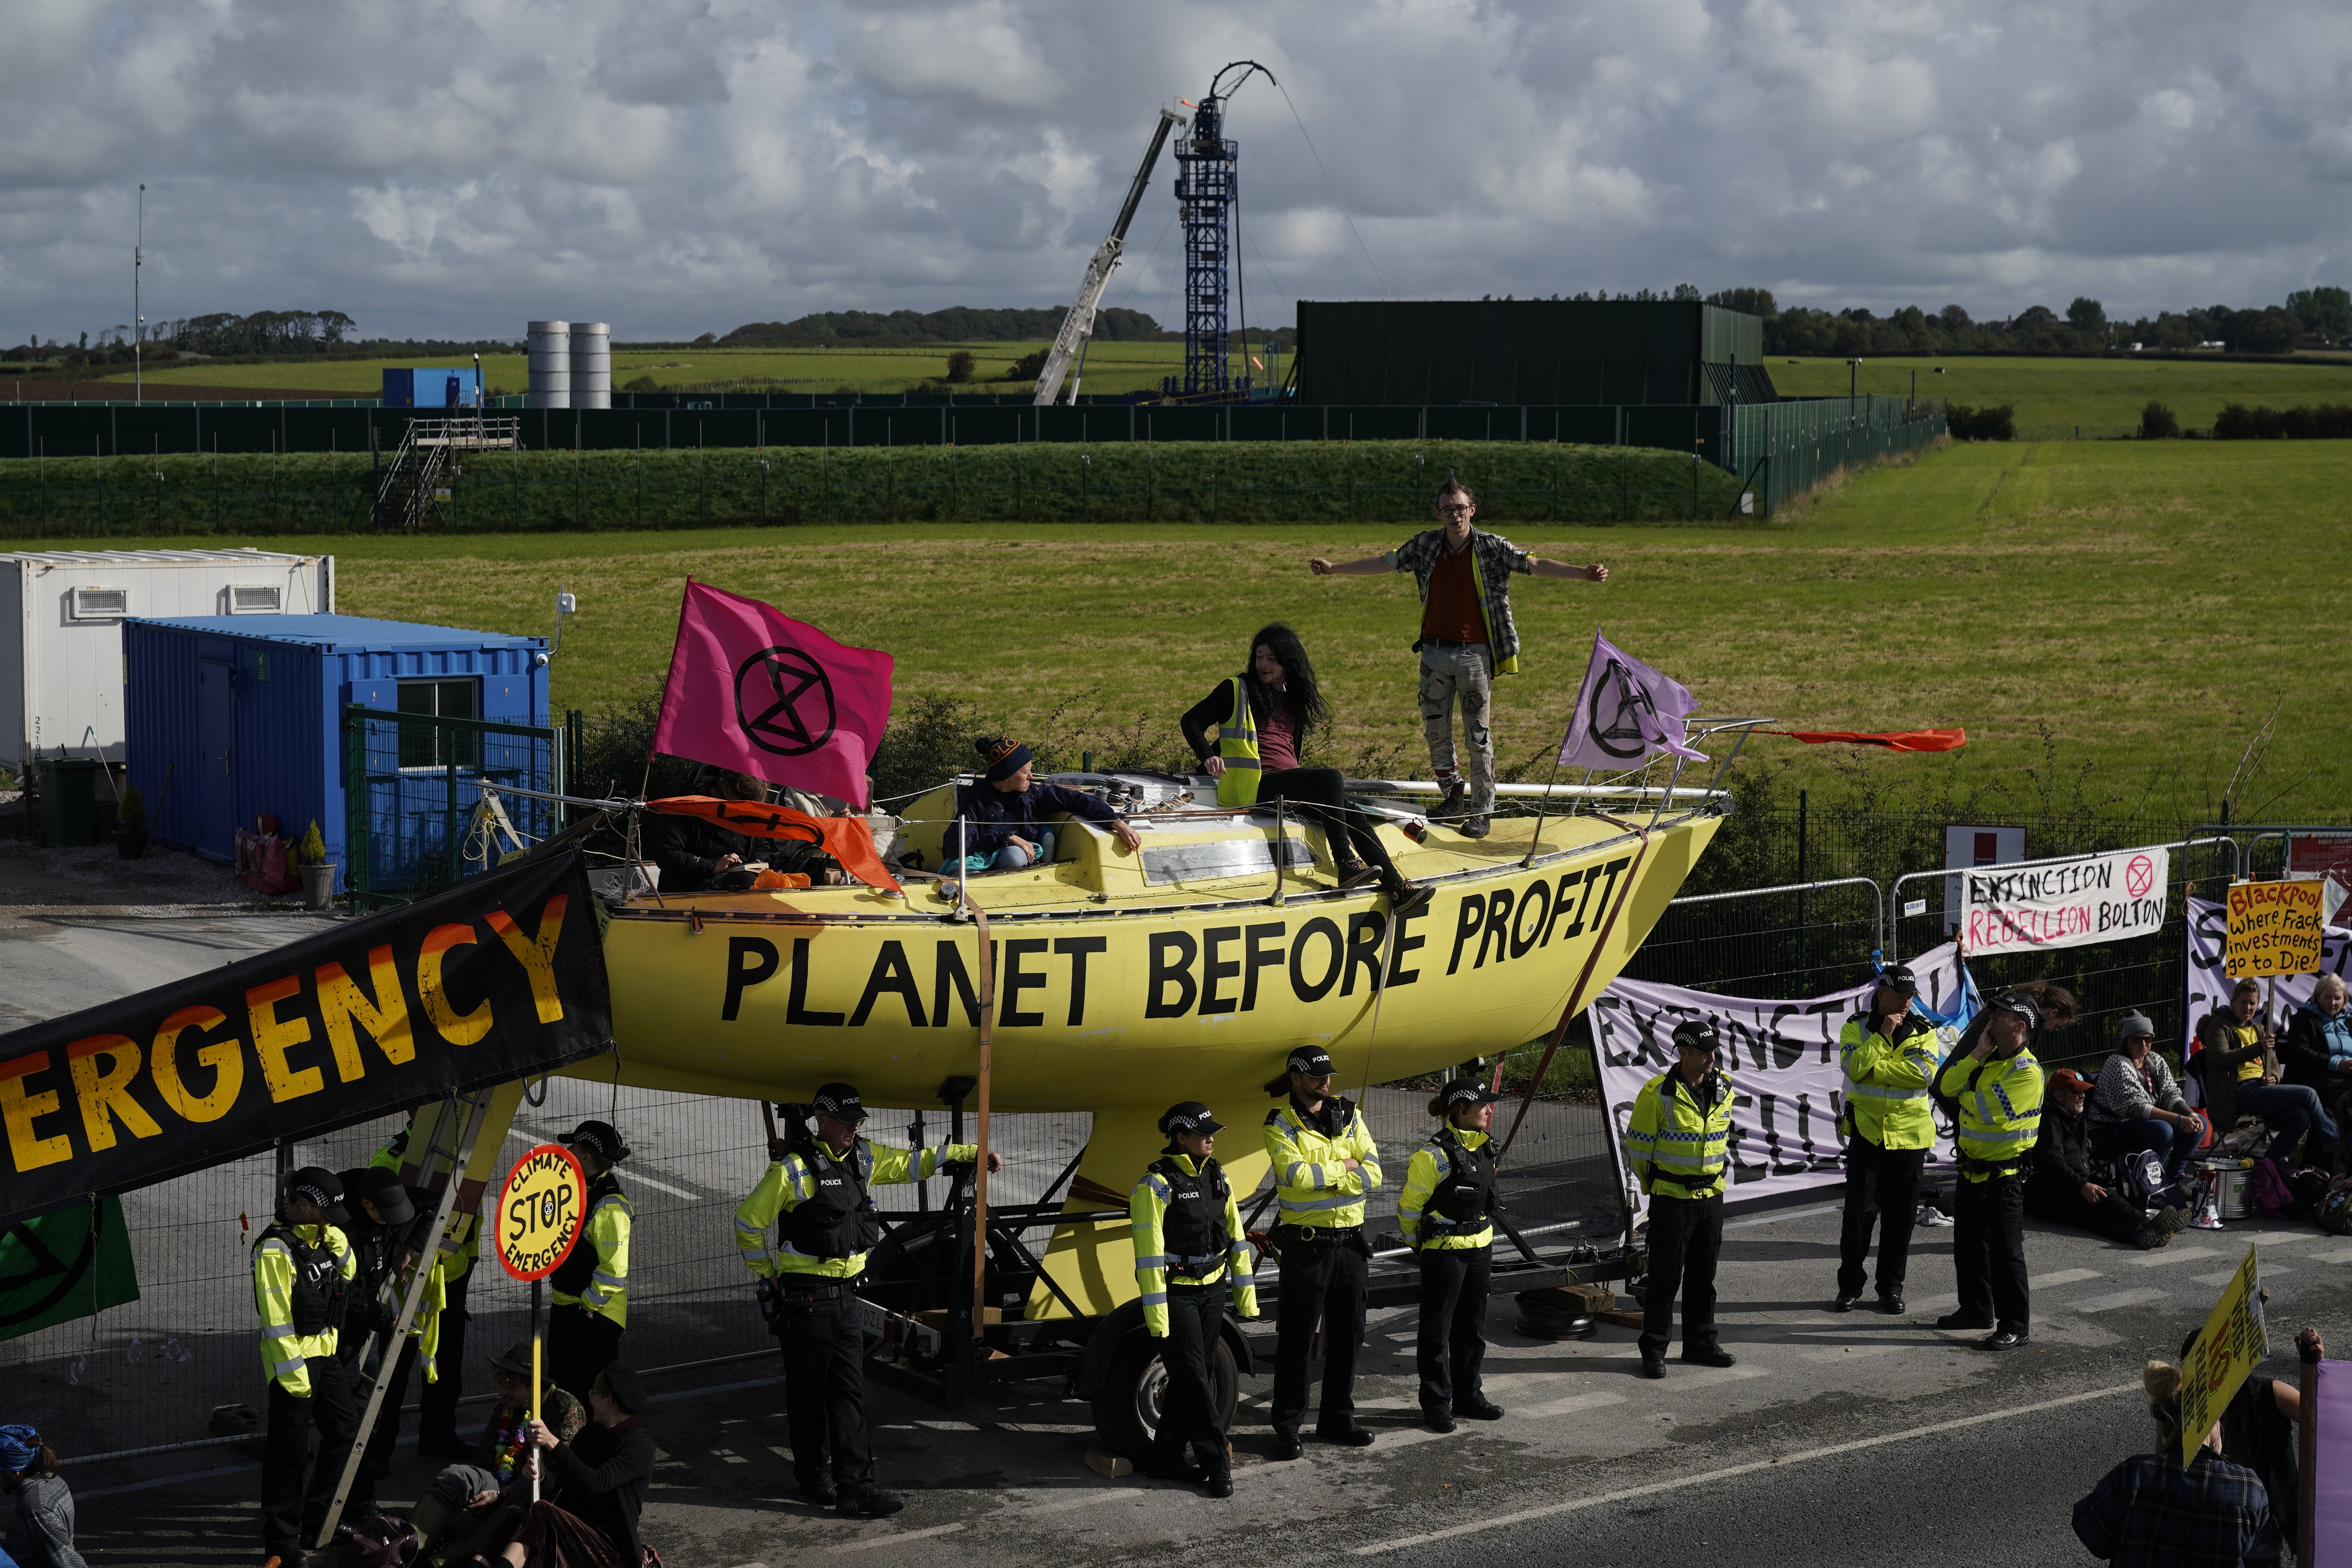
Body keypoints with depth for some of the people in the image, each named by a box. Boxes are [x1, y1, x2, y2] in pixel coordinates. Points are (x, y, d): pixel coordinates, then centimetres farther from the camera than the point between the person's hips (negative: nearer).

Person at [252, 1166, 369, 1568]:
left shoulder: (318, 1237, 7)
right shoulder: (276, 1249, -20)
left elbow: (348, 1271, 18)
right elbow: (276, 1319, -21)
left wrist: (334, 1239, -1)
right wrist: (293, 1373, -21)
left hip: (325, 1352, 9)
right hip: (293, 1359, -9)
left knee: (346, 1432, 15)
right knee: (290, 1453, -3)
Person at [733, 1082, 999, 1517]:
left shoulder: (863, 1158, 9)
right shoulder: (793, 1169, -13)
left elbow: (913, 1162, 21)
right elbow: (749, 1222, -7)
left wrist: (973, 1153, 17)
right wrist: (769, 1274, -1)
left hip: (845, 1297, 6)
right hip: (804, 1300, -6)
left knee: (849, 1394, 0)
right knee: (808, 1394, 4)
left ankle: (854, 1487, -4)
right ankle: (812, 1477, 19)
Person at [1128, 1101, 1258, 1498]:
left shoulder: (1217, 1177, 8)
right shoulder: (1157, 1185, -13)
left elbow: (1236, 1237, 13)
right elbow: (1149, 1253, -16)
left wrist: (1246, 1294, 11)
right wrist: (1156, 1314, -18)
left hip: (1213, 1291, 7)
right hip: (1177, 1295, -7)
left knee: (1196, 1377, 10)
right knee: (1194, 1380, -5)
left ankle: (1168, 1458, 19)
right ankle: (1216, 1465, -2)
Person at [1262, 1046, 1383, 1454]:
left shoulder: (1350, 1118, 9)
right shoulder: (1280, 1125, -5)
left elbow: (1373, 1174, -2)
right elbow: (1296, 1175, -20)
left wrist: (1321, 1177, -14)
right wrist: (1343, 1168, -8)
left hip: (1351, 1242, 5)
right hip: (1306, 1246, -5)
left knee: (1347, 1336, 11)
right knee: (1297, 1340, -1)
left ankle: (1337, 1419, 23)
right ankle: (1287, 1427, 5)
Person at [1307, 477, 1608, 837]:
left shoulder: (1492, 547, -4)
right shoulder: (1426, 544, 5)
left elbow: (1534, 565, -11)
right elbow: (1383, 563, 13)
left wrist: (1582, 574, -23)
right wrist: (1334, 570, 15)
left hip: (1474, 652, -4)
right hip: (1435, 651, 4)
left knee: (1477, 735, -3)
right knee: (1436, 729, 8)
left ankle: (1482, 811, 2)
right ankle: (1455, 793, 26)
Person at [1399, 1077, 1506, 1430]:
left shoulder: (1484, 1148, 6)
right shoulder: (1434, 1154, -18)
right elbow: (1409, 1205, -10)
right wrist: (1419, 1244, 3)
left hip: (1480, 1248, 8)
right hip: (1444, 1252, -8)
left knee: (1472, 1326, 15)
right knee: (1437, 1329, 2)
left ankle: (1468, 1395, 26)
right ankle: (1436, 1404, 9)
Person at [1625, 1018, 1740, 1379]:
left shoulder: (1723, 1088, 3)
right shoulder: (1658, 1094, -15)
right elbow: (1637, 1147, -5)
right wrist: (1653, 1187, 6)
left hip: (1711, 1196, 5)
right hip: (1671, 1199, -5)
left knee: (1703, 1275, 13)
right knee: (1666, 1277, -1)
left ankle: (1701, 1344, 24)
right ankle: (1654, 1350, 8)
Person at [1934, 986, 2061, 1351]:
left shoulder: (2027, 1072, -18)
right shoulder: (1987, 1060, 10)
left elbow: (1987, 1110, -27)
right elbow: (1947, 1086, 3)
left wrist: (1965, 1092, -10)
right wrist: (1977, 1055, -8)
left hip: (2003, 1175, -9)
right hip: (1972, 1170, 9)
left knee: (2005, 1252, -6)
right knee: (1968, 1245, 19)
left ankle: (2015, 1326, 1)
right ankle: (1976, 1310, 33)